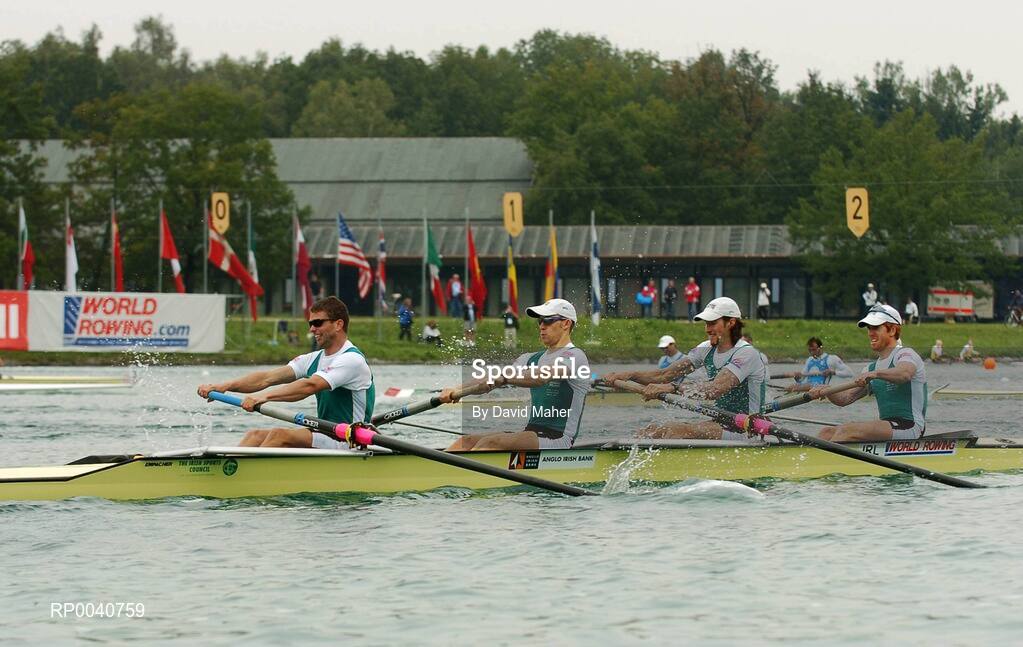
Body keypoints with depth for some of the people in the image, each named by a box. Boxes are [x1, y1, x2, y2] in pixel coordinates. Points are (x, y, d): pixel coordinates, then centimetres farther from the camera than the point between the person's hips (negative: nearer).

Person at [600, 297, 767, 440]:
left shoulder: (747, 354, -15)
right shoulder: (708, 349, 11)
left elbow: (715, 390, -31)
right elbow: (665, 375, 4)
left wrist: (672, 387, -41)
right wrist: (629, 375, -12)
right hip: (720, 426, 8)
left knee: (678, 430, -30)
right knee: (652, 430, -8)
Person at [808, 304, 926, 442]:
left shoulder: (905, 354, -4)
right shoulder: (872, 368, 21)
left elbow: (905, 373, -30)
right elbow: (845, 398, 12)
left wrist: (875, 374, -47)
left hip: (909, 427, -8)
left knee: (846, 431, -26)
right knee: (827, 433, -6)